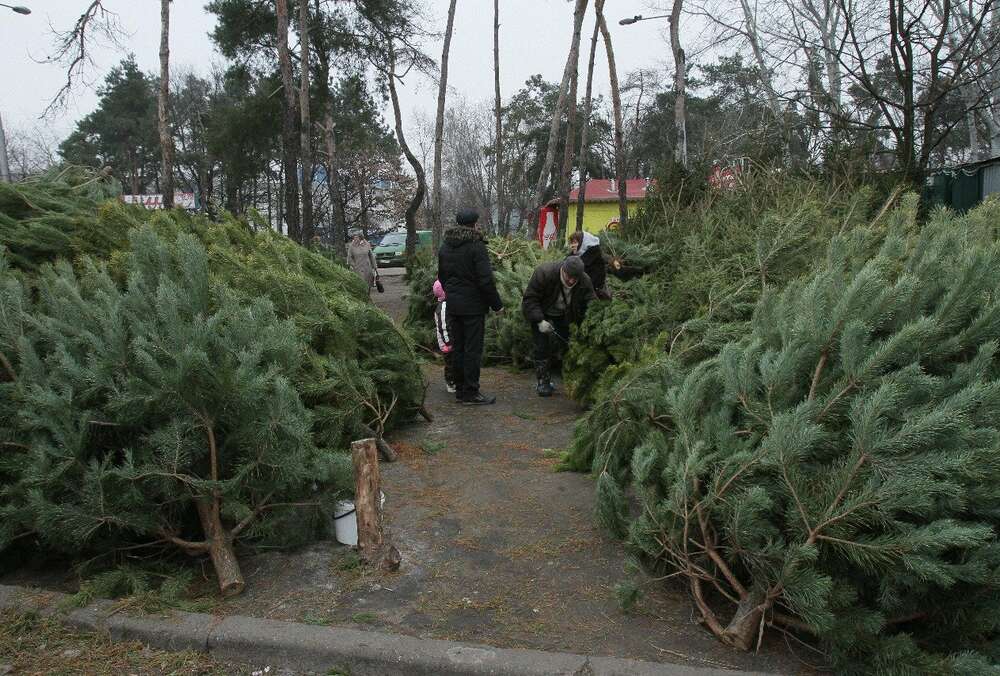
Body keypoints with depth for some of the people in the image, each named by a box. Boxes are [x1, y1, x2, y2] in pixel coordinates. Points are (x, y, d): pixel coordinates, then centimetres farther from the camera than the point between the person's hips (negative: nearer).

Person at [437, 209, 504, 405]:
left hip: (453, 305, 7)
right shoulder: (476, 246, -13)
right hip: (473, 305, -7)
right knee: (473, 349, -1)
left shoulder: (445, 246, 10)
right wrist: (497, 304, -9)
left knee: (457, 347, 13)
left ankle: (460, 389, 20)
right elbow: (486, 279, -17)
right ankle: (470, 392, 2)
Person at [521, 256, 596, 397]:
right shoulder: (543, 273, -30)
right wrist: (539, 321, -31)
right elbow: (529, 299, -25)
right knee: (542, 348, -10)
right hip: (542, 315, -4)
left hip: (562, 318, 4)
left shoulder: (585, 282, -19)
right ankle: (543, 382, 1)